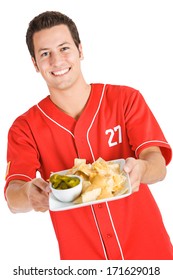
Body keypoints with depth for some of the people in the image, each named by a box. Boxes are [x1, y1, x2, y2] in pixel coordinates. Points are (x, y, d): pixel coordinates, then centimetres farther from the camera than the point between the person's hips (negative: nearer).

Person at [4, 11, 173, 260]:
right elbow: (13, 197, -16)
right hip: (80, 255, 1)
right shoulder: (25, 128, -6)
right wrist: (30, 194, -39)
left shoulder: (126, 99, -6)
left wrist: (139, 169, -37)